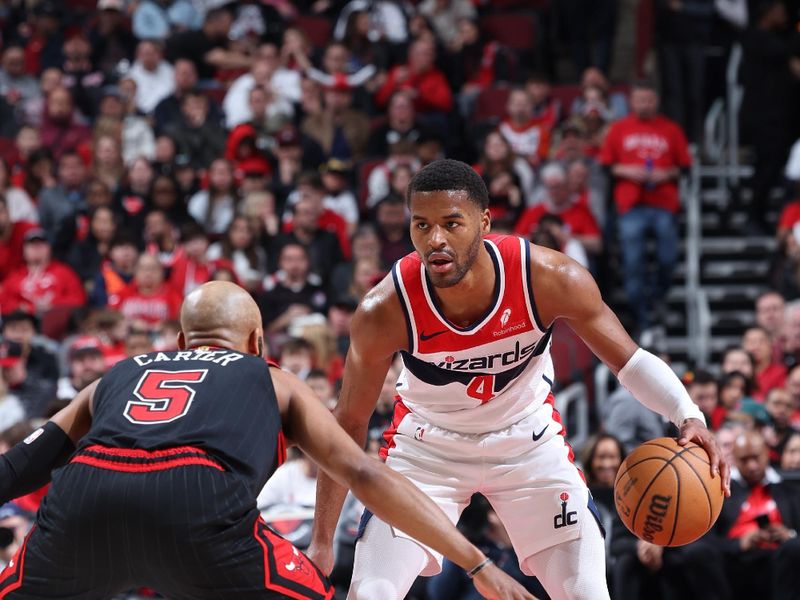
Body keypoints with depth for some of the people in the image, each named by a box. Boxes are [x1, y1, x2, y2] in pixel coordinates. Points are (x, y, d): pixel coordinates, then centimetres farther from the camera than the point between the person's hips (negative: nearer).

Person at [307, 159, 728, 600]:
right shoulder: (385, 311, -28)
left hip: (529, 442, 1)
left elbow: (629, 360, -13)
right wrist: (322, 542, -10)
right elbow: (349, 423, -14)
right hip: (427, 446, -1)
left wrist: (689, 417, -33)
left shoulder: (550, 279, -28)